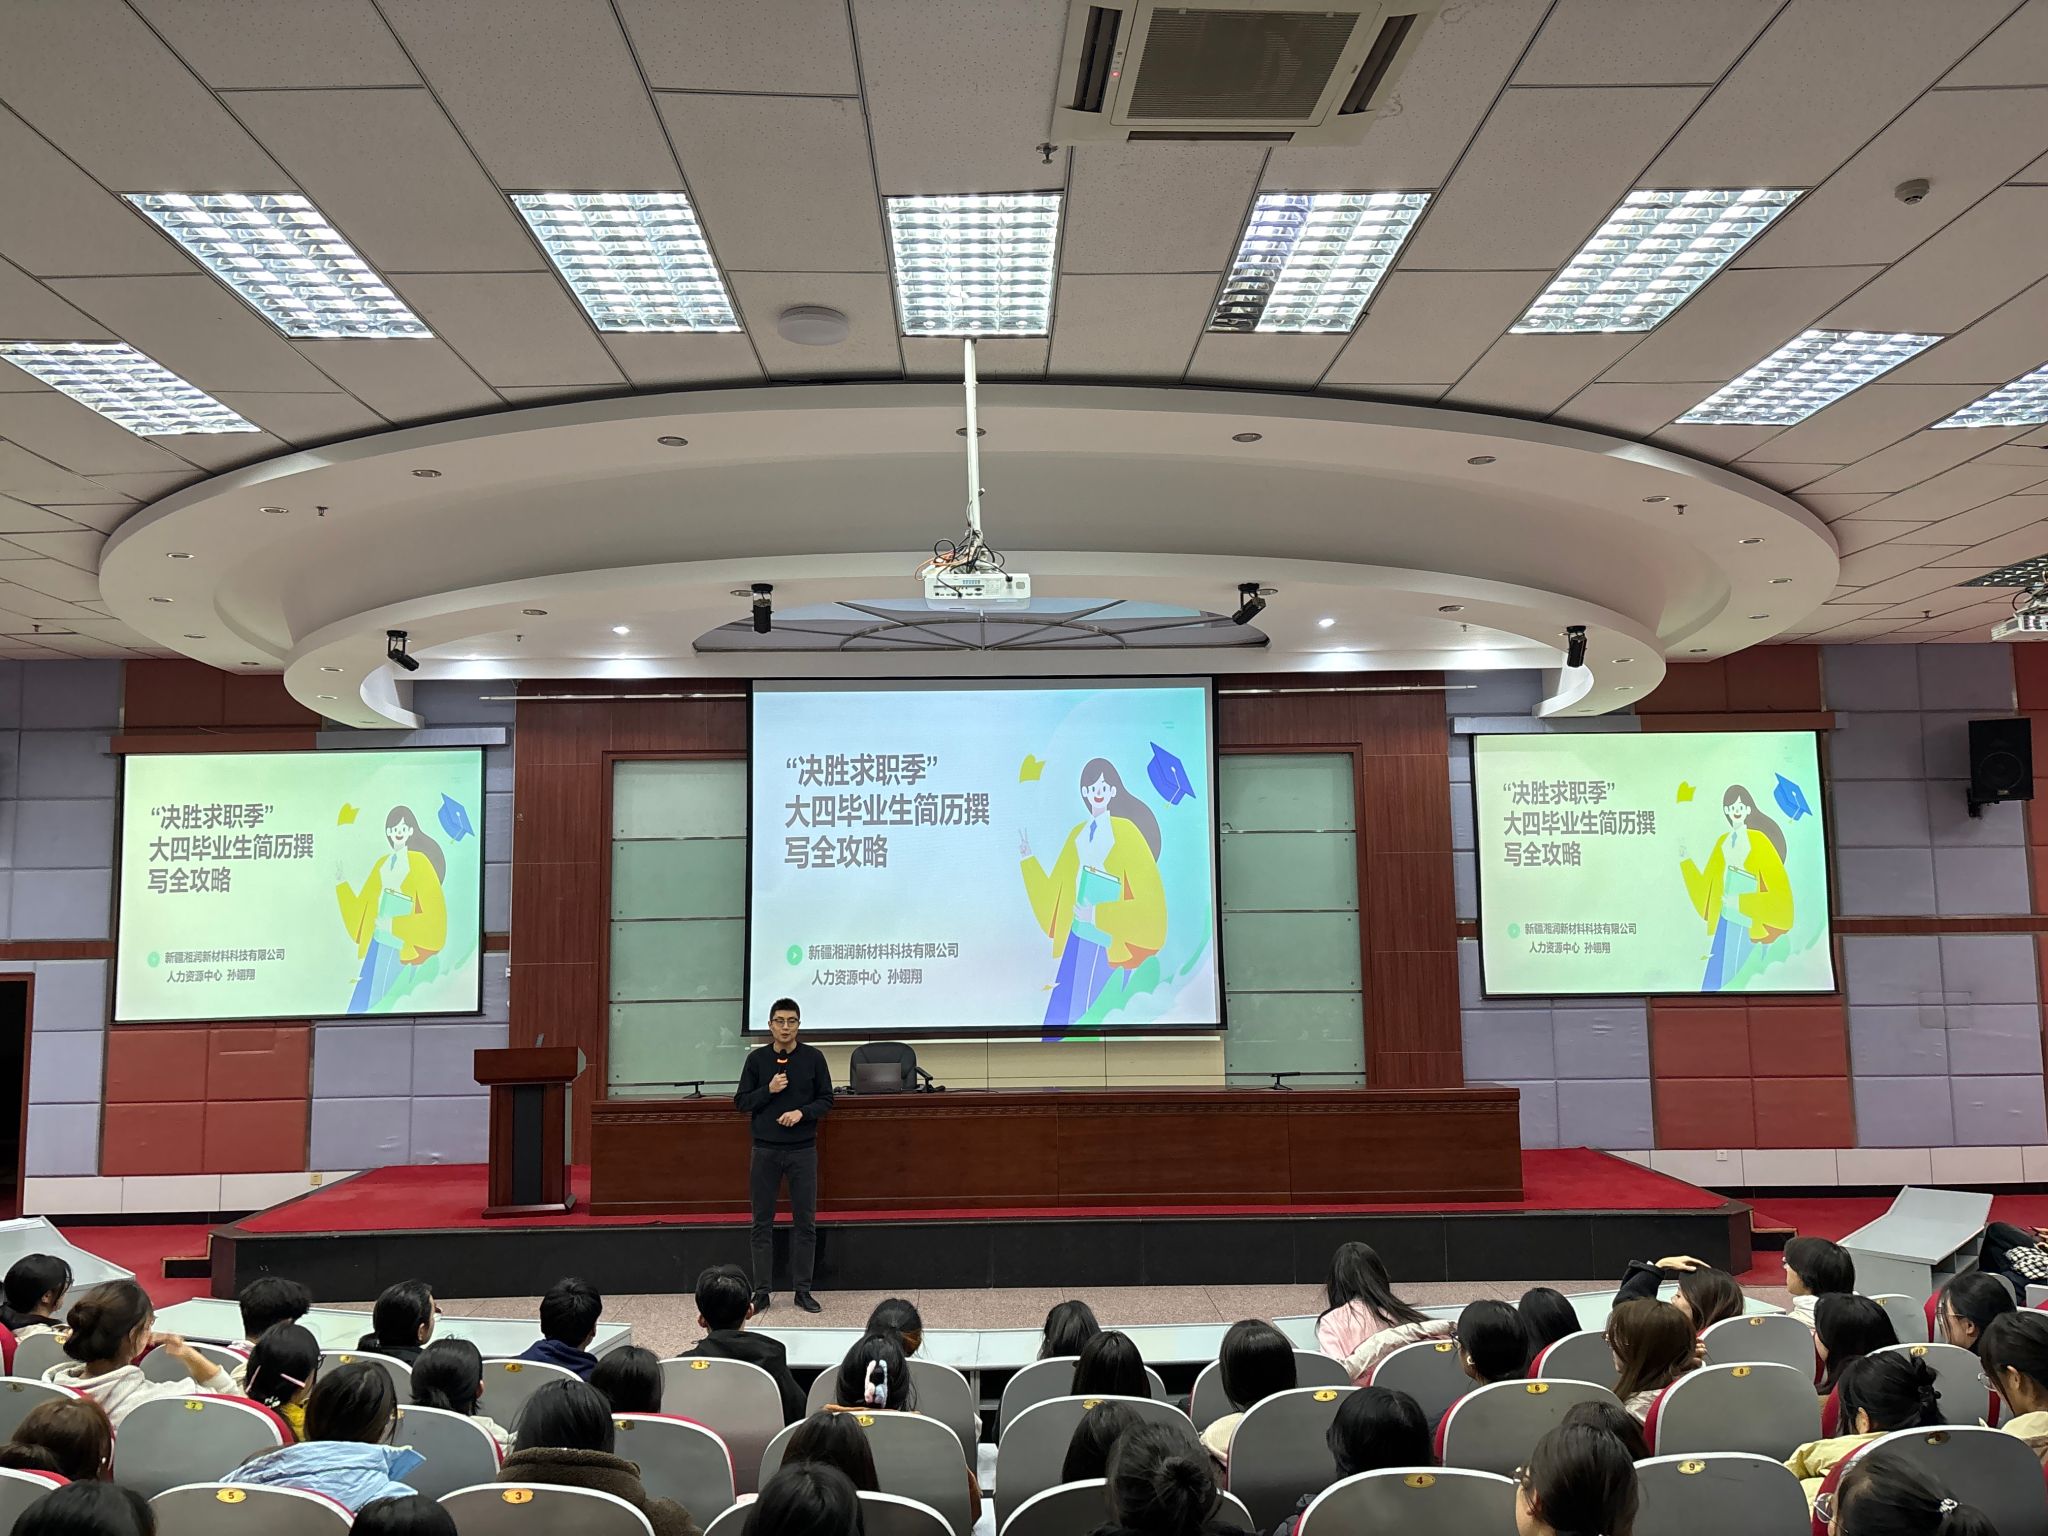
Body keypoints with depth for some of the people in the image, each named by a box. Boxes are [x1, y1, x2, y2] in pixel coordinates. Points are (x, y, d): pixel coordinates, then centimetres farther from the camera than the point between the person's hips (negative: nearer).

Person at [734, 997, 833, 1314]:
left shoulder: (813, 1057, 0)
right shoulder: (757, 1058, 2)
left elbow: (826, 1100, 2)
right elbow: (741, 1102, 3)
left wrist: (802, 1112, -15)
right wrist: (769, 1090, -13)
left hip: (802, 1149, 0)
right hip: (765, 1150, 0)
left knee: (805, 1222, 3)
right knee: (762, 1223, 5)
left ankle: (803, 1290, 13)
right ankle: (761, 1291, 13)